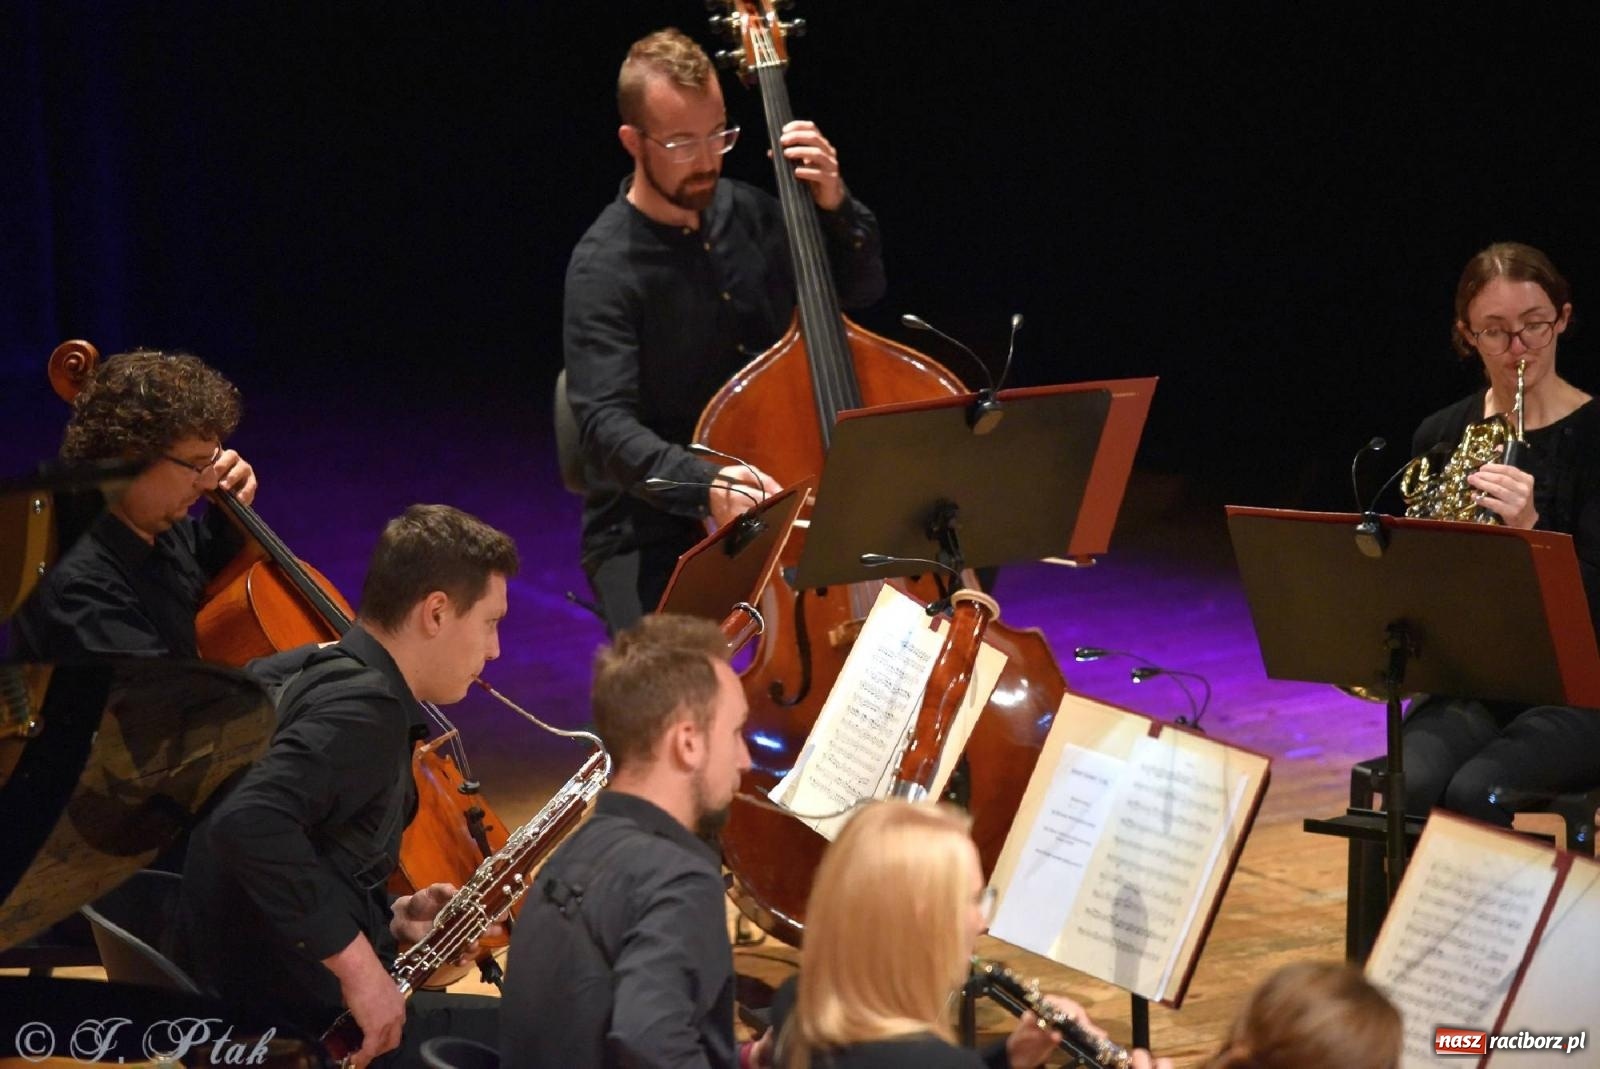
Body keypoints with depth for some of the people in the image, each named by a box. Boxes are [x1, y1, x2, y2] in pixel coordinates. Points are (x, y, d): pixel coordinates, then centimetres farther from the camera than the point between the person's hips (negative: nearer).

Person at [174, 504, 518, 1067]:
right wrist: (354, 957, -28)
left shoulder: (295, 674, 10)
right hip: (304, 1020, -10)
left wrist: (390, 917, 8)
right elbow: (249, 823, -34)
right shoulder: (365, 709, -18)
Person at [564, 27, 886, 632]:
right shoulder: (604, 268, -15)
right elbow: (607, 428, -25)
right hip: (650, 529, -6)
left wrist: (834, 206, -3)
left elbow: (861, 288, 17)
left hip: (774, 502, 6)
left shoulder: (745, 212, 6)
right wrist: (703, 486, -43)